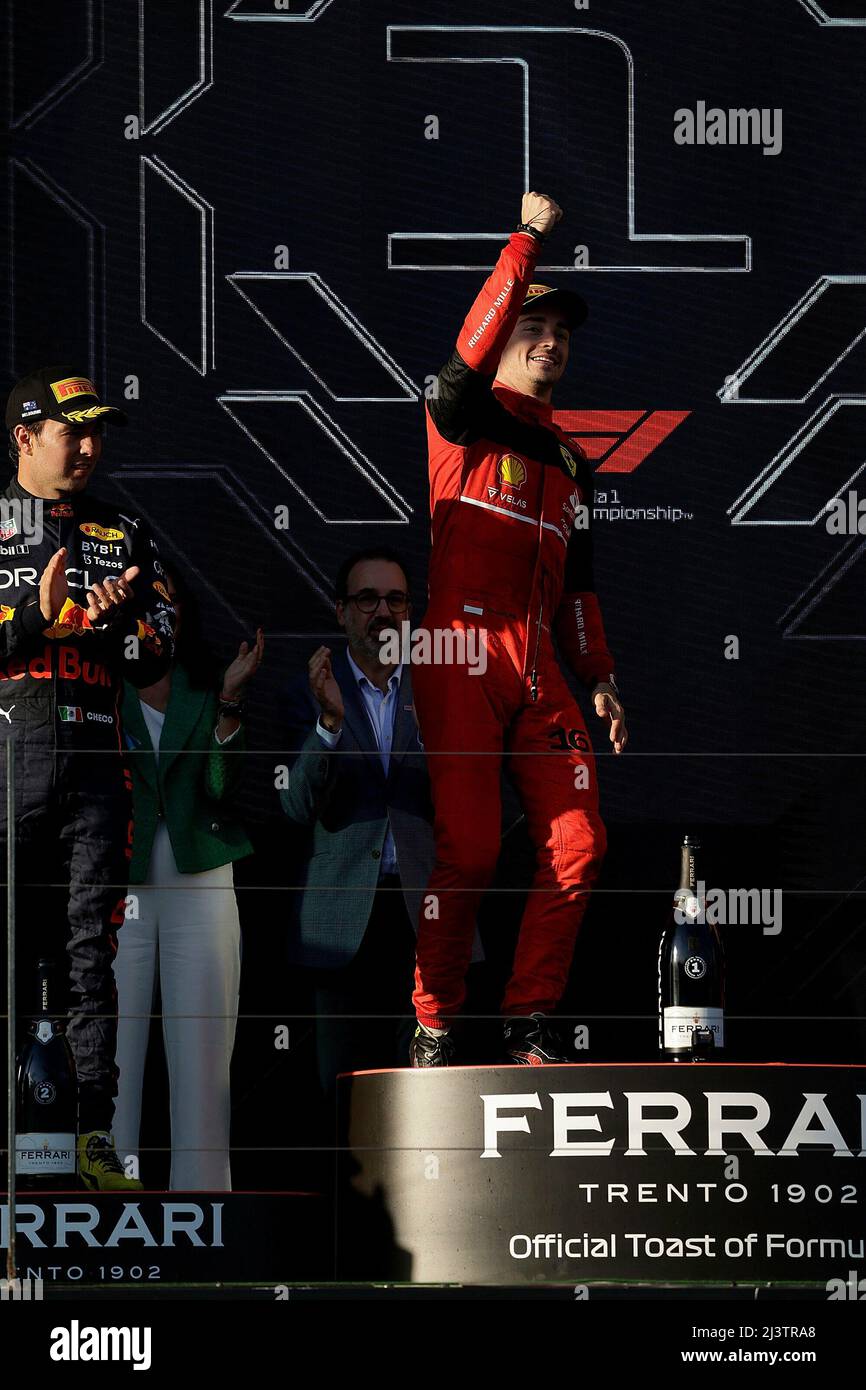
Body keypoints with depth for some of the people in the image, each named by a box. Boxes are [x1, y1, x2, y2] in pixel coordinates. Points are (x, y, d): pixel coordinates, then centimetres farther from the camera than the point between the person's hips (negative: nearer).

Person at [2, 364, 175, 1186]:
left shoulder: (125, 539, 17)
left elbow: (158, 656, 10)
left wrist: (110, 622, -9)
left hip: (96, 764, 2)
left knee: (93, 949, -1)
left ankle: (92, 1130, -3)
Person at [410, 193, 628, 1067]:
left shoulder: (569, 462, 24)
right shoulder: (464, 419, 6)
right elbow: (474, 346, -16)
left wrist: (598, 680, 16)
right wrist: (529, 235, -15)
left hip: (539, 665, 6)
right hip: (461, 649, -6)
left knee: (576, 845, -4)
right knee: (467, 847, -12)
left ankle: (528, 1024, 5)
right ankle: (433, 1030, -2)